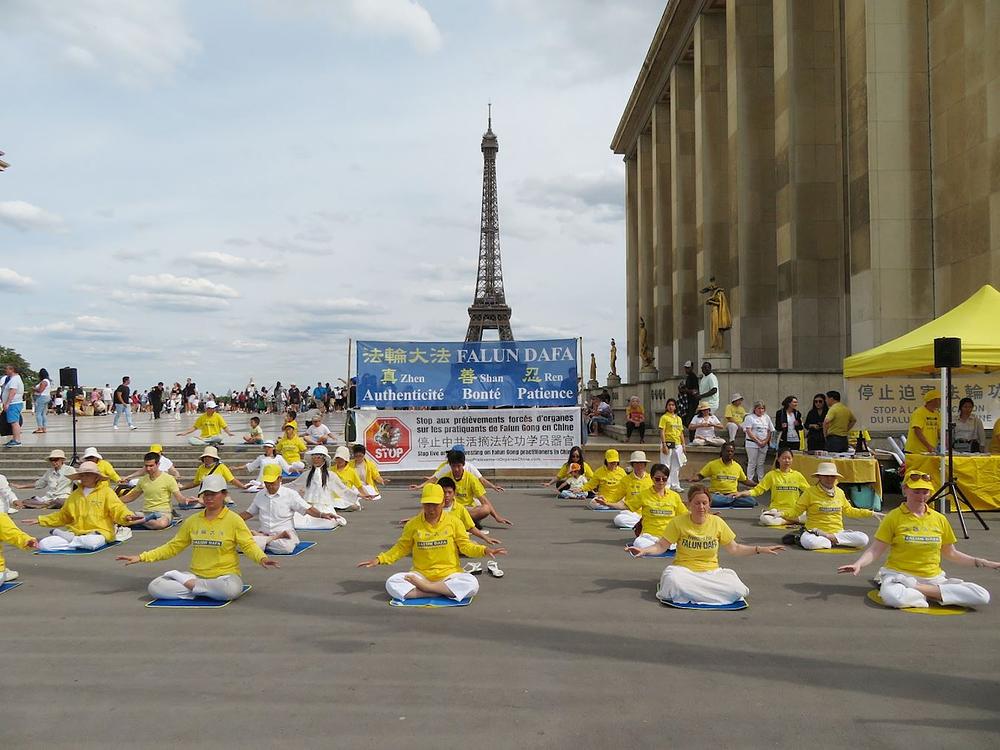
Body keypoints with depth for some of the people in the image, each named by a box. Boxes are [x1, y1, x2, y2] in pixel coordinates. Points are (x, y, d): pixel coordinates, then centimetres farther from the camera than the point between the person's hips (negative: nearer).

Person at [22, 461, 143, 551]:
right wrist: (40, 520, 20)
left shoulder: (106, 492, 1)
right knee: (43, 544, -15)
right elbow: (62, 516, 26)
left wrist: (127, 517, -33)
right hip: (76, 532, 4)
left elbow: (118, 509, -10)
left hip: (98, 532, -3)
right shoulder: (75, 494, 17)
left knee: (91, 542, -41)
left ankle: (70, 539, -9)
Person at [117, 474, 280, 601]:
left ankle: (189, 584, -13)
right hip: (196, 574, 3)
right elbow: (172, 547, 13)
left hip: (225, 575, -3)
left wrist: (262, 559, -30)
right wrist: (140, 557, 6)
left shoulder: (234, 520, -3)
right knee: (154, 587, -16)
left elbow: (248, 545, -9)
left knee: (231, 589, -39)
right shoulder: (192, 521, 9)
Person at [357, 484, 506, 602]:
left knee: (472, 584, -32)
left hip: (449, 574, 0)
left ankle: (425, 587, -17)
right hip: (421, 575, 1)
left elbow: (465, 545, 1)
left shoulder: (453, 521, -2)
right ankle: (443, 592, -23)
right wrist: (379, 559, -3)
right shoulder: (413, 524, 0)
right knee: (392, 584, -26)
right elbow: (401, 548, 8)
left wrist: (485, 550, -16)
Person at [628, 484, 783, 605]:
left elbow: (734, 549, 10)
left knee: (736, 589, -26)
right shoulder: (678, 522, -5)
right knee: (673, 581, -40)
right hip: (684, 570, -4)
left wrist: (760, 549, 1)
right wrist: (644, 551, -23)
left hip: (711, 572, 4)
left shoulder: (717, 522, 2)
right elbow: (661, 546, -4)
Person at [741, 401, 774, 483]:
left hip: (764, 444, 5)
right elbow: (748, 431, -10)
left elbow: (770, 431, 14)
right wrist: (758, 441, -13)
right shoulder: (749, 417, -2)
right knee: (752, 463, -3)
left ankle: (760, 480, 11)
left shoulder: (767, 418, 14)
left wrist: (765, 441, -2)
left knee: (761, 464, 8)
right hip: (752, 444, -5)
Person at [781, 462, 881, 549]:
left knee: (863, 539, -21)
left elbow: (849, 510, 26)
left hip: (838, 532, 6)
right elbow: (796, 511, -3)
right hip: (815, 531, -6)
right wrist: (782, 514, -21)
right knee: (809, 542, -41)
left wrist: (871, 514, 25)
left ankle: (832, 538, -11)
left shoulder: (840, 492, 12)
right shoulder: (810, 492, -3)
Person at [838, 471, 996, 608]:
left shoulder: (940, 519, 11)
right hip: (899, 575, -4)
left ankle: (915, 589, -14)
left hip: (934, 578, 5)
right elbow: (875, 550, -4)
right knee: (893, 597, -40)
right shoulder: (893, 517, -1)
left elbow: (951, 553, 19)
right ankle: (933, 595, -13)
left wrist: (981, 562, 10)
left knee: (982, 596, -18)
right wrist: (858, 564, -22)